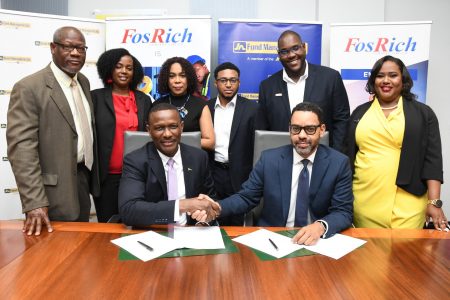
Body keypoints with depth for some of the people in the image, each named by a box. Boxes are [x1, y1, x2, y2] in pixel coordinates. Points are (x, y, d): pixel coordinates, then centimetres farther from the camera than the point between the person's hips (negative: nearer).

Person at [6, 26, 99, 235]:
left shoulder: (83, 82, 9)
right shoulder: (29, 88, -15)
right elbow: (21, 148, -20)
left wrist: (91, 176, 15)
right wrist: (34, 202, -25)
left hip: (83, 179, 7)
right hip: (55, 191, -7)